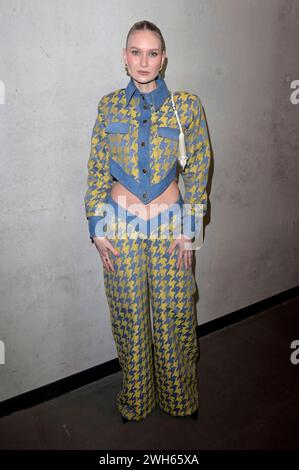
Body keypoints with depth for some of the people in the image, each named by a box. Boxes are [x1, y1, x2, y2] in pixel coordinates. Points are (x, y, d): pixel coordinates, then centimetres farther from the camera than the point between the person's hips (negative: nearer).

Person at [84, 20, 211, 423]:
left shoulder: (186, 105, -1)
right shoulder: (109, 106, 3)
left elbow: (198, 168, 1)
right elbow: (97, 171, 5)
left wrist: (190, 227, -4)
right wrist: (97, 228, 0)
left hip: (170, 223, -1)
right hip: (121, 224, 1)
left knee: (174, 313, 9)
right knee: (129, 314, 12)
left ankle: (180, 396, 36)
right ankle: (136, 398, 37)